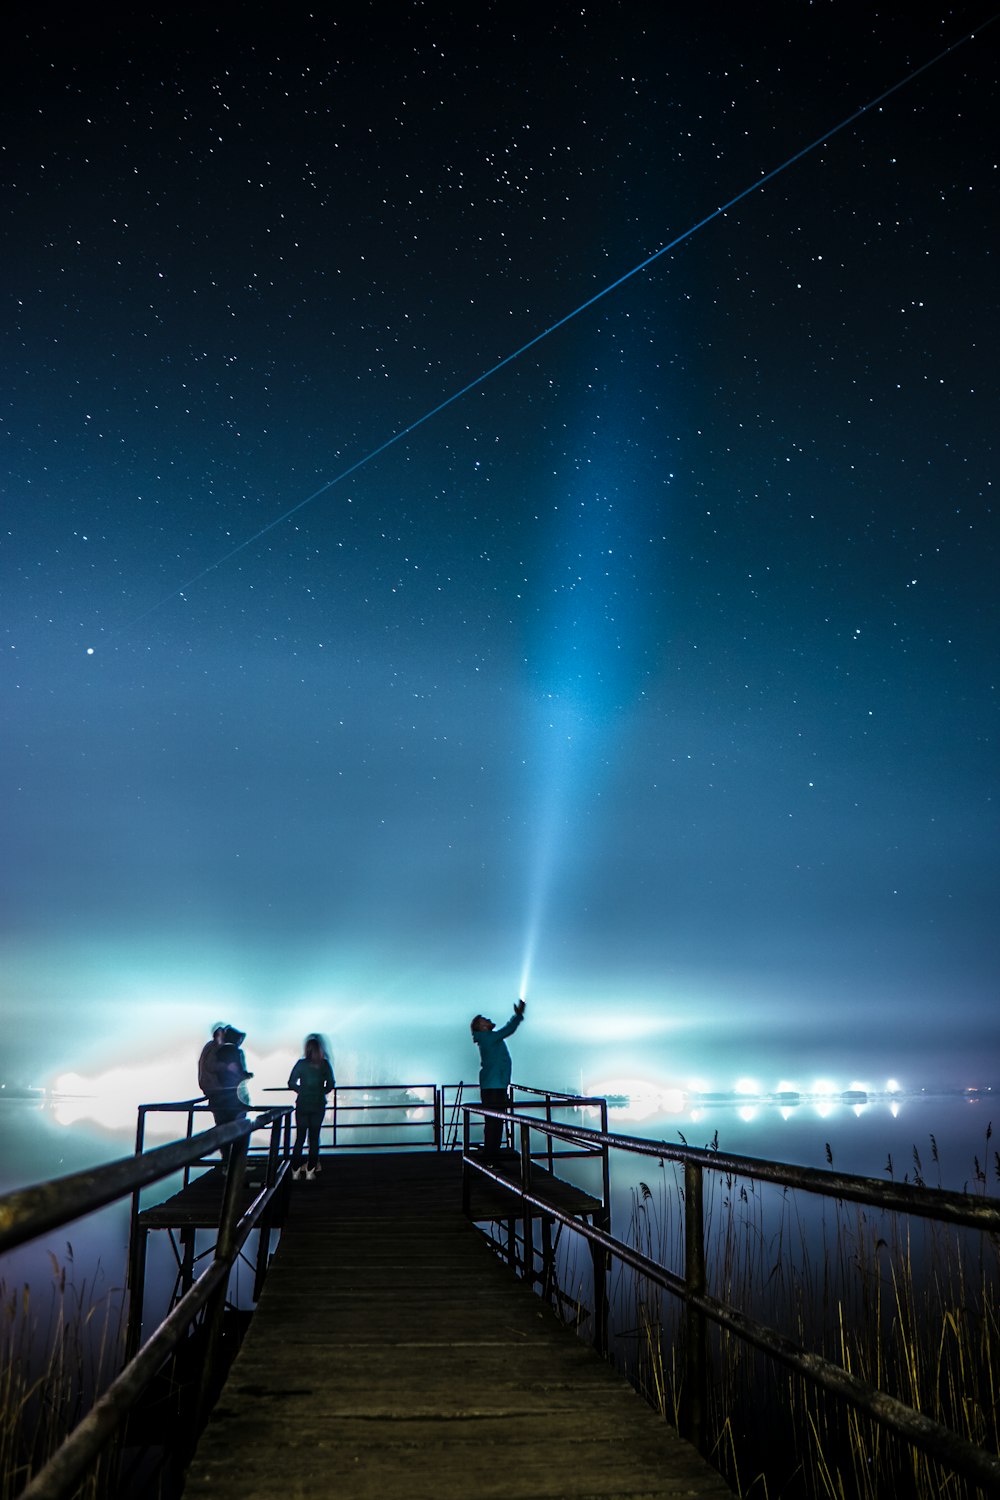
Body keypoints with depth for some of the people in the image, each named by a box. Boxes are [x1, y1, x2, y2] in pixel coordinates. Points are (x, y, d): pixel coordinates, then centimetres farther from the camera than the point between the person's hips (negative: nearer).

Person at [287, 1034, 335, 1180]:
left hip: (302, 1105, 0)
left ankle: (295, 1171, 10)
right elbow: (331, 1084, 0)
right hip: (318, 1105, 0)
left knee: (300, 1137, 9)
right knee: (314, 1137, 8)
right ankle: (310, 1171, 7)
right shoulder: (325, 1065, -4)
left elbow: (291, 1083, -5)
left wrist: (302, 1091, 11)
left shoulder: (301, 1063, -7)